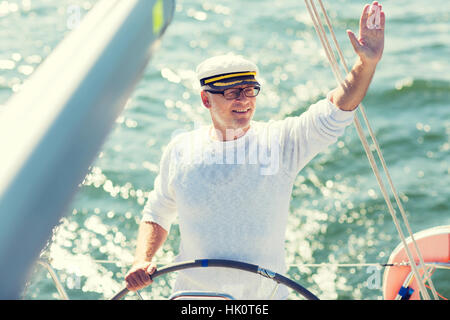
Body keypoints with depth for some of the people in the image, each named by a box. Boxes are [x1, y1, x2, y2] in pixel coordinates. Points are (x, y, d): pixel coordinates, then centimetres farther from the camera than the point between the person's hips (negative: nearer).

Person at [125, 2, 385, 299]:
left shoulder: (280, 141, -4)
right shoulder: (180, 150, 1)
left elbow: (334, 112, -17)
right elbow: (157, 215, 12)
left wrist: (367, 63, -31)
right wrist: (143, 261, -4)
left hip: (266, 293, 0)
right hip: (194, 293, 0)